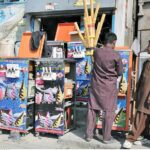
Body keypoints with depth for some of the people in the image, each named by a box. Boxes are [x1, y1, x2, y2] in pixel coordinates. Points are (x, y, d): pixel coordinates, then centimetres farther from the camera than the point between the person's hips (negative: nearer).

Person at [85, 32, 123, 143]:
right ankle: (106, 137, 17)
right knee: (109, 111, 8)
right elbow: (120, 72, -3)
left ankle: (89, 135, 20)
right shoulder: (116, 55, -12)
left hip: (96, 85, 4)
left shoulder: (96, 52, -2)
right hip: (109, 87, -3)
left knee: (92, 110, 12)